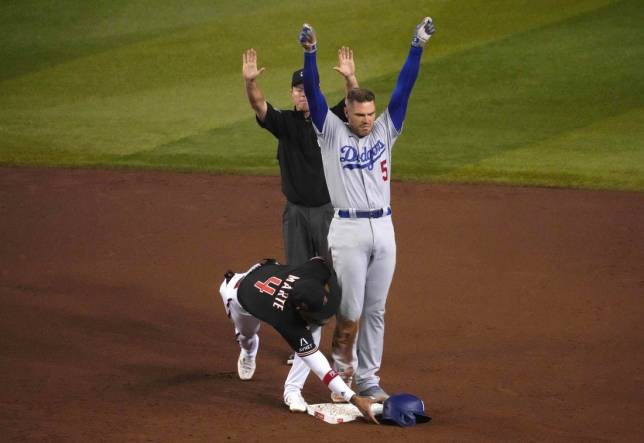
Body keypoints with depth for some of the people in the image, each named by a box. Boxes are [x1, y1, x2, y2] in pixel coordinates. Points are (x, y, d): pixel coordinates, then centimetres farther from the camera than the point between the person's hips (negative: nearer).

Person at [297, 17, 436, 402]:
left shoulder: (385, 131, 9)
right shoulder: (331, 132, 0)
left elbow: (404, 89, 3)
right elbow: (313, 92, -11)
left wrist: (418, 47, -5)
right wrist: (310, 52, -24)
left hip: (383, 229, 4)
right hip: (347, 231, -4)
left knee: (375, 311, 8)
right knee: (351, 309, -5)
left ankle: (368, 380, 16)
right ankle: (343, 364, 17)